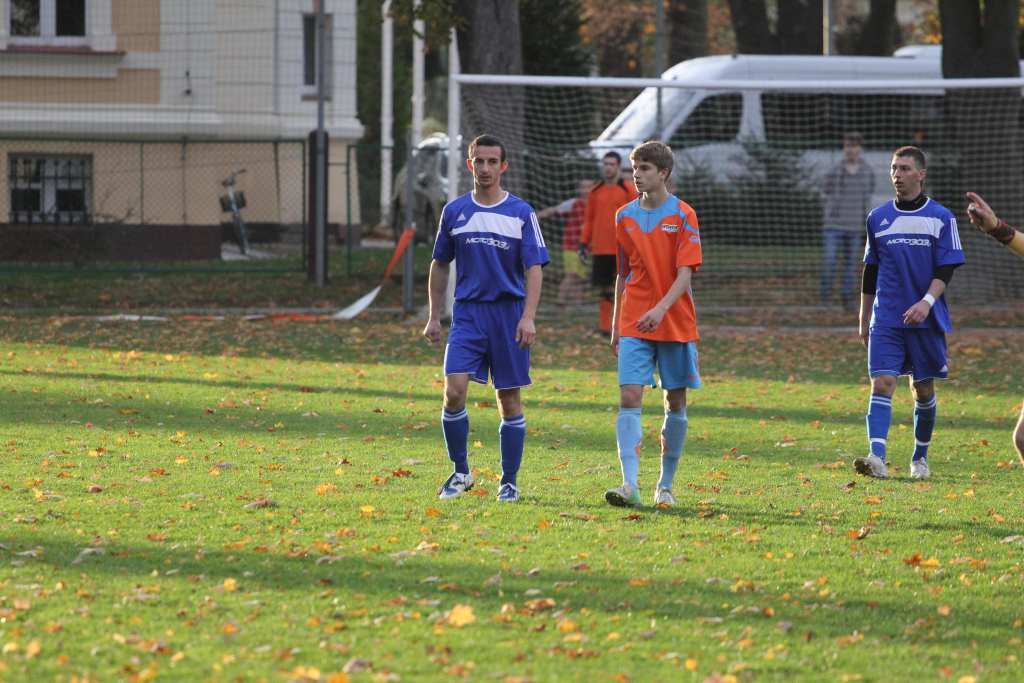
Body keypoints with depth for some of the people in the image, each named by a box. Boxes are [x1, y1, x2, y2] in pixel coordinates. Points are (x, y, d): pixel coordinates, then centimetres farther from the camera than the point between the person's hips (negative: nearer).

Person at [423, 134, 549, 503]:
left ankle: (509, 481, 13)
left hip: (509, 313, -1)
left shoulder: (521, 213, -1)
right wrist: (434, 317, 12)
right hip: (467, 313, 1)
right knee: (454, 391, -14)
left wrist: (528, 317, -16)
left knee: (509, 398, 3)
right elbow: (440, 265, 15)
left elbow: (534, 268, -5)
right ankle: (460, 472, 2)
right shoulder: (454, 210, 7)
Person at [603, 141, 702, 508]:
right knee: (629, 398, -12)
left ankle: (666, 485, 17)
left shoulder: (682, 216, -4)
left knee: (676, 403, 5)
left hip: (676, 323, -2)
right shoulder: (625, 217, 7)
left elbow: (685, 273, -12)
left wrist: (660, 309, -26)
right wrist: (615, 327, 14)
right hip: (633, 325, 2)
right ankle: (630, 484, -19)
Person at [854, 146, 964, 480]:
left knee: (923, 389, 7)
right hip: (886, 319, 1)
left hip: (926, 319, -1)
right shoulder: (877, 218, 8)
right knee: (882, 383, -14)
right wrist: (863, 321, 16)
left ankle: (920, 458, 24)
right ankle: (877, 457, -25)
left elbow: (946, 269, -4)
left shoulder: (941, 217, 1)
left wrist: (927, 302, -20)